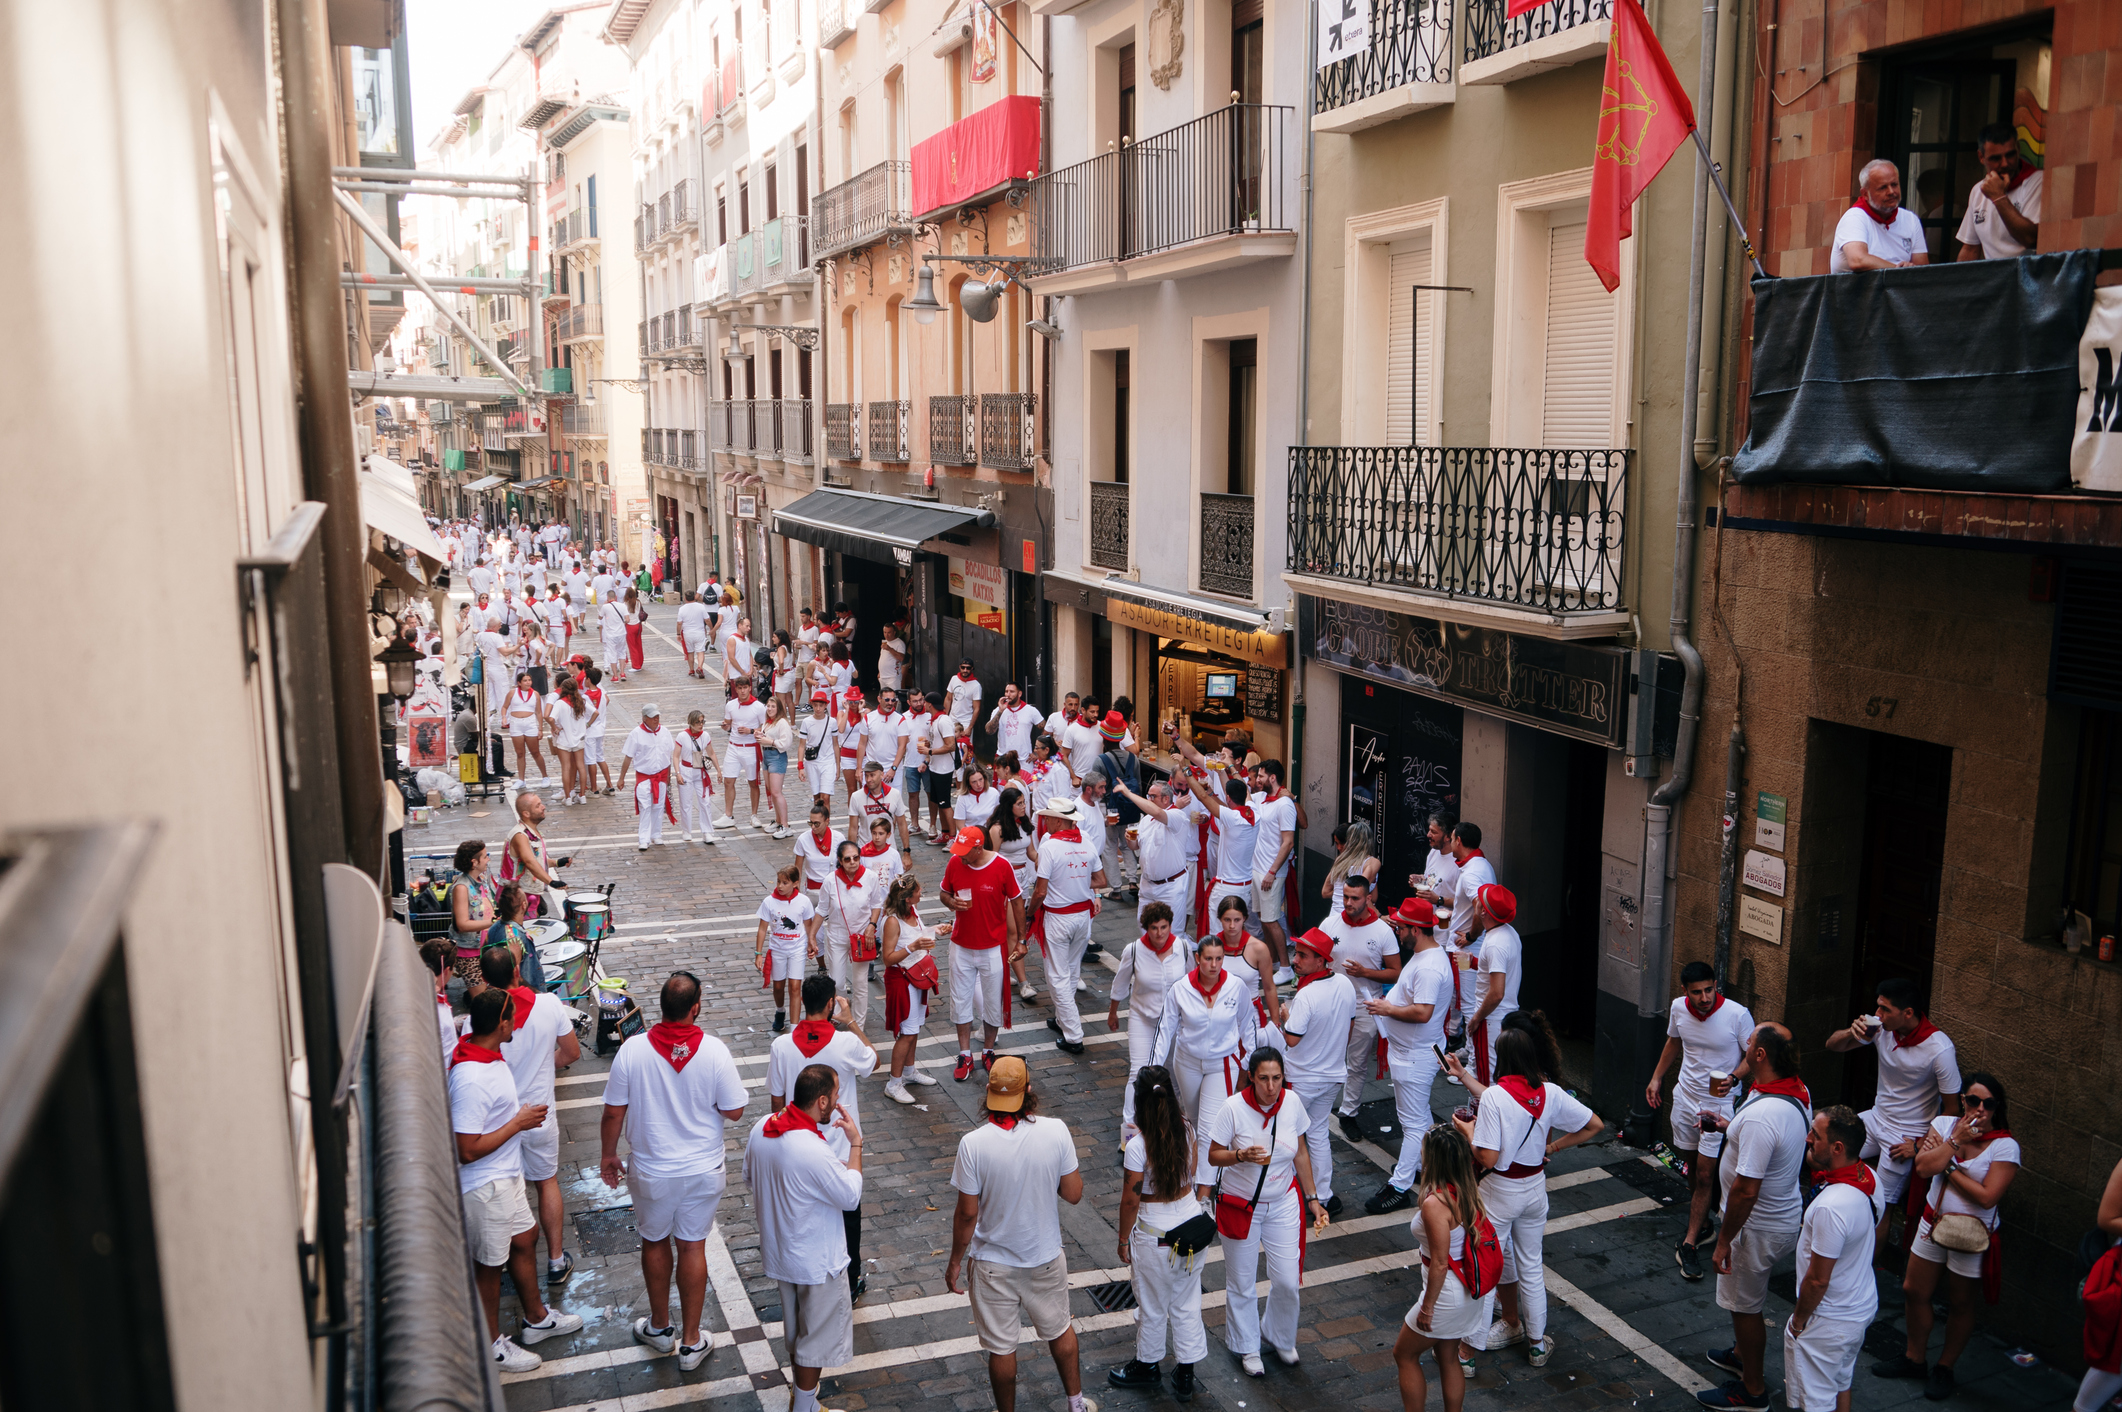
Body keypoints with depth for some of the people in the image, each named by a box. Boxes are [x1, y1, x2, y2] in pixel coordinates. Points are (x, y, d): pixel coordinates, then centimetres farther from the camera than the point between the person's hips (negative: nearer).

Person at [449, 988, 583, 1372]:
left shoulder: (484, 1054, -2)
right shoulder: (472, 1079, -34)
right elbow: (468, 1150, -31)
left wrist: (520, 1114, 9)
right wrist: (518, 1123, -23)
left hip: (506, 1175, 10)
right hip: (485, 1186, -10)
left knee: (525, 1239, 24)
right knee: (491, 1264, 10)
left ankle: (537, 1319, 43)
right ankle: (491, 1344, 31)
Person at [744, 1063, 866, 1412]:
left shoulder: (763, 1128, -11)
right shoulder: (814, 1153, -36)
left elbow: (749, 1177, 6)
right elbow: (851, 1197, -22)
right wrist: (855, 1144, -15)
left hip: (778, 1250, 8)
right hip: (816, 1262, -8)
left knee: (794, 1328, 28)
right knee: (817, 1336, 15)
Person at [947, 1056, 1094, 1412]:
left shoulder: (974, 1144, -24)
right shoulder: (1056, 1131, -19)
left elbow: (967, 1214, -16)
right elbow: (1073, 1194, -9)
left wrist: (955, 1262, -1)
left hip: (993, 1264, -2)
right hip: (1046, 1257, 2)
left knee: (1001, 1347, 17)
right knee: (1059, 1329, 26)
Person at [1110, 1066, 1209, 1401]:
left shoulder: (1137, 1146, -25)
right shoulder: (1188, 1132, -10)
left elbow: (1130, 1200, -16)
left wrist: (1123, 1240, -3)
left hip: (1154, 1235, -5)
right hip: (1191, 1223, 5)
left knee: (1153, 1305, 17)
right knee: (1187, 1303, 18)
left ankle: (1148, 1364, 38)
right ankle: (1186, 1374, 29)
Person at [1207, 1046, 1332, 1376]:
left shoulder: (1292, 1103, -11)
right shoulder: (1234, 1109, -21)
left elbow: (1301, 1152, 3)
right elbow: (1213, 1155, -11)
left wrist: (1312, 1198, 5)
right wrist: (1241, 1155, -30)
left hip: (1284, 1203, 3)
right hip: (1241, 1204, -2)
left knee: (1287, 1279, 5)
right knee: (1242, 1282, 10)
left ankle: (1280, 1337, 35)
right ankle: (1247, 1347, 35)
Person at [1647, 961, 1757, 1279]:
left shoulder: (1737, 1014, -20)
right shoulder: (1678, 1008, -6)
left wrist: (1732, 1077, -26)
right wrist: (1657, 1078, 16)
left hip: (1719, 1103, -4)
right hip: (1685, 1095, 4)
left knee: (1705, 1174, -3)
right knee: (1693, 1164, 16)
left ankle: (1689, 1244, 4)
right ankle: (1700, 1221, 35)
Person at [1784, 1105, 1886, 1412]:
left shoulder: (1830, 1207, -36)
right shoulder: (1871, 1178, -9)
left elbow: (1817, 1280, -26)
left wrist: (1798, 1319, -11)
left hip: (1828, 1322, -8)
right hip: (1864, 1305, 8)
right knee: (1841, 1383, 27)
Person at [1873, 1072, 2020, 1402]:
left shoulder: (2005, 1146, -16)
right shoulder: (1944, 1124, -4)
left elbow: (1987, 1197, -24)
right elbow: (1923, 1167, -16)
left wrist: (1947, 1166, -17)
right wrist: (1955, 1141, -20)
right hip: (1933, 1222, 4)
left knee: (1960, 1303, 12)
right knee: (1914, 1291, 12)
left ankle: (1944, 1368, 31)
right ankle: (1914, 1359, 32)